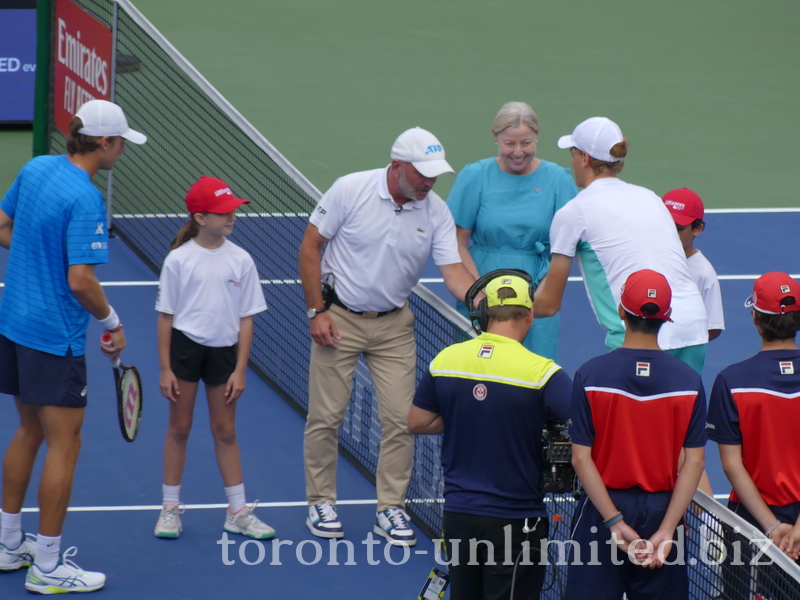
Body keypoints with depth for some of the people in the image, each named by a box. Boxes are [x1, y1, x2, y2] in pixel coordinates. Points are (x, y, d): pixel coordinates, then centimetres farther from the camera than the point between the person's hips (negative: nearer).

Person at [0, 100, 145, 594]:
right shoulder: (85, 200, -22)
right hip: (55, 337, -9)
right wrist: (112, 322, -10)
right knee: (64, 445, 0)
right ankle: (47, 567, 4)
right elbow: (81, 280, -26)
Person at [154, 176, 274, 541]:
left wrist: (240, 369, -2)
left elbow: (246, 319, 2)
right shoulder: (178, 260, -7)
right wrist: (165, 369, -5)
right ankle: (170, 508, 16)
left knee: (225, 432, 9)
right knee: (179, 428, 6)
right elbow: (166, 316, -3)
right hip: (184, 346, -2)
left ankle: (238, 513, 14)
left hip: (223, 350, 2)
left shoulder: (240, 261, -1)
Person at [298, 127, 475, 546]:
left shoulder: (436, 213, -6)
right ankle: (320, 502, 18)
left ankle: (391, 509, 10)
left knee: (400, 418, -2)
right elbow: (310, 247, -7)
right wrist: (317, 311, -10)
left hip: (393, 324, 3)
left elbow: (454, 271, -10)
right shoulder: (350, 190, -14)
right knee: (326, 415, 2)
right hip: (338, 318, -3)